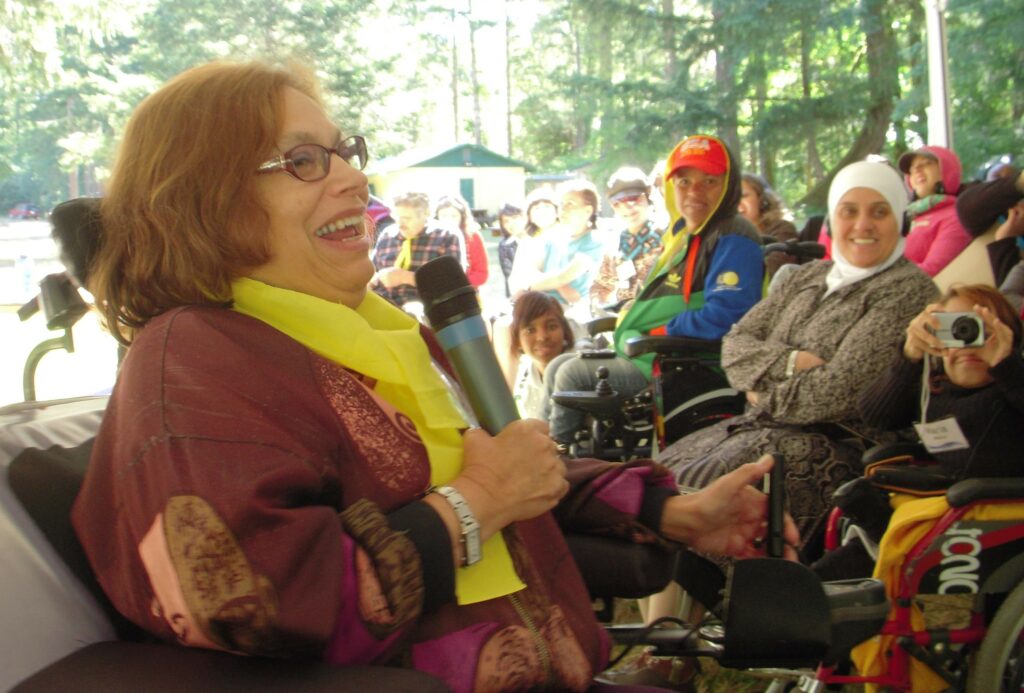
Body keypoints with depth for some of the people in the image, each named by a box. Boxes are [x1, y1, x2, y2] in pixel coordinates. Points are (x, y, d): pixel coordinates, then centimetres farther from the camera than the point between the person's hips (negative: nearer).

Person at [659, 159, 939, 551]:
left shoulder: (909, 291, -6)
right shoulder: (807, 277, 17)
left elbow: (836, 391, -16)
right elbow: (735, 343, 9)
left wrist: (765, 394, -2)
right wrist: (790, 361, -10)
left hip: (834, 443, -7)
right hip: (757, 427, 8)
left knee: (696, 491, -26)